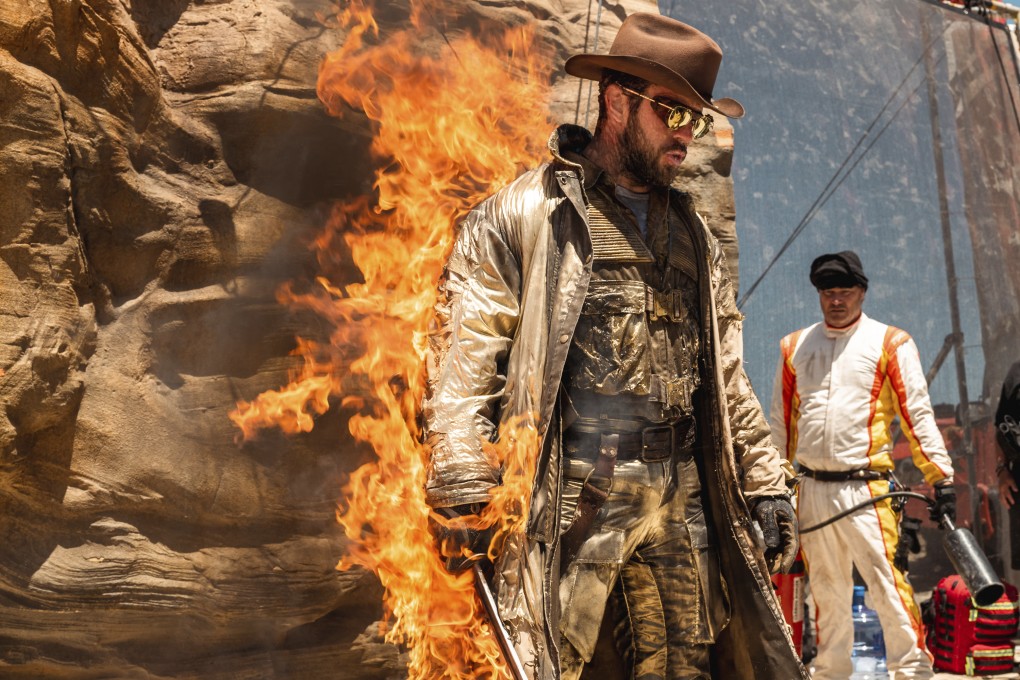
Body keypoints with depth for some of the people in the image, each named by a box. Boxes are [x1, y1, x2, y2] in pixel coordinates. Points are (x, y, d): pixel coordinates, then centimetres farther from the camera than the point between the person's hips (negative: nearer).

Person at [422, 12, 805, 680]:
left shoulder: (693, 234, 19)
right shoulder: (523, 214, -1)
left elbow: (726, 372, 21)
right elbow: (464, 356, -7)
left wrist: (766, 482, 15)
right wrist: (463, 492, -14)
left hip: (683, 503, 6)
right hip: (570, 500, -6)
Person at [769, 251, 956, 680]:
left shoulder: (890, 343, 1)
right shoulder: (794, 347, 11)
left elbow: (918, 414, -2)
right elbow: (780, 421, 16)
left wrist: (941, 477, -10)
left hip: (865, 488, -4)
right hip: (810, 488, 4)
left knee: (887, 583, -10)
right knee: (826, 589, 13)